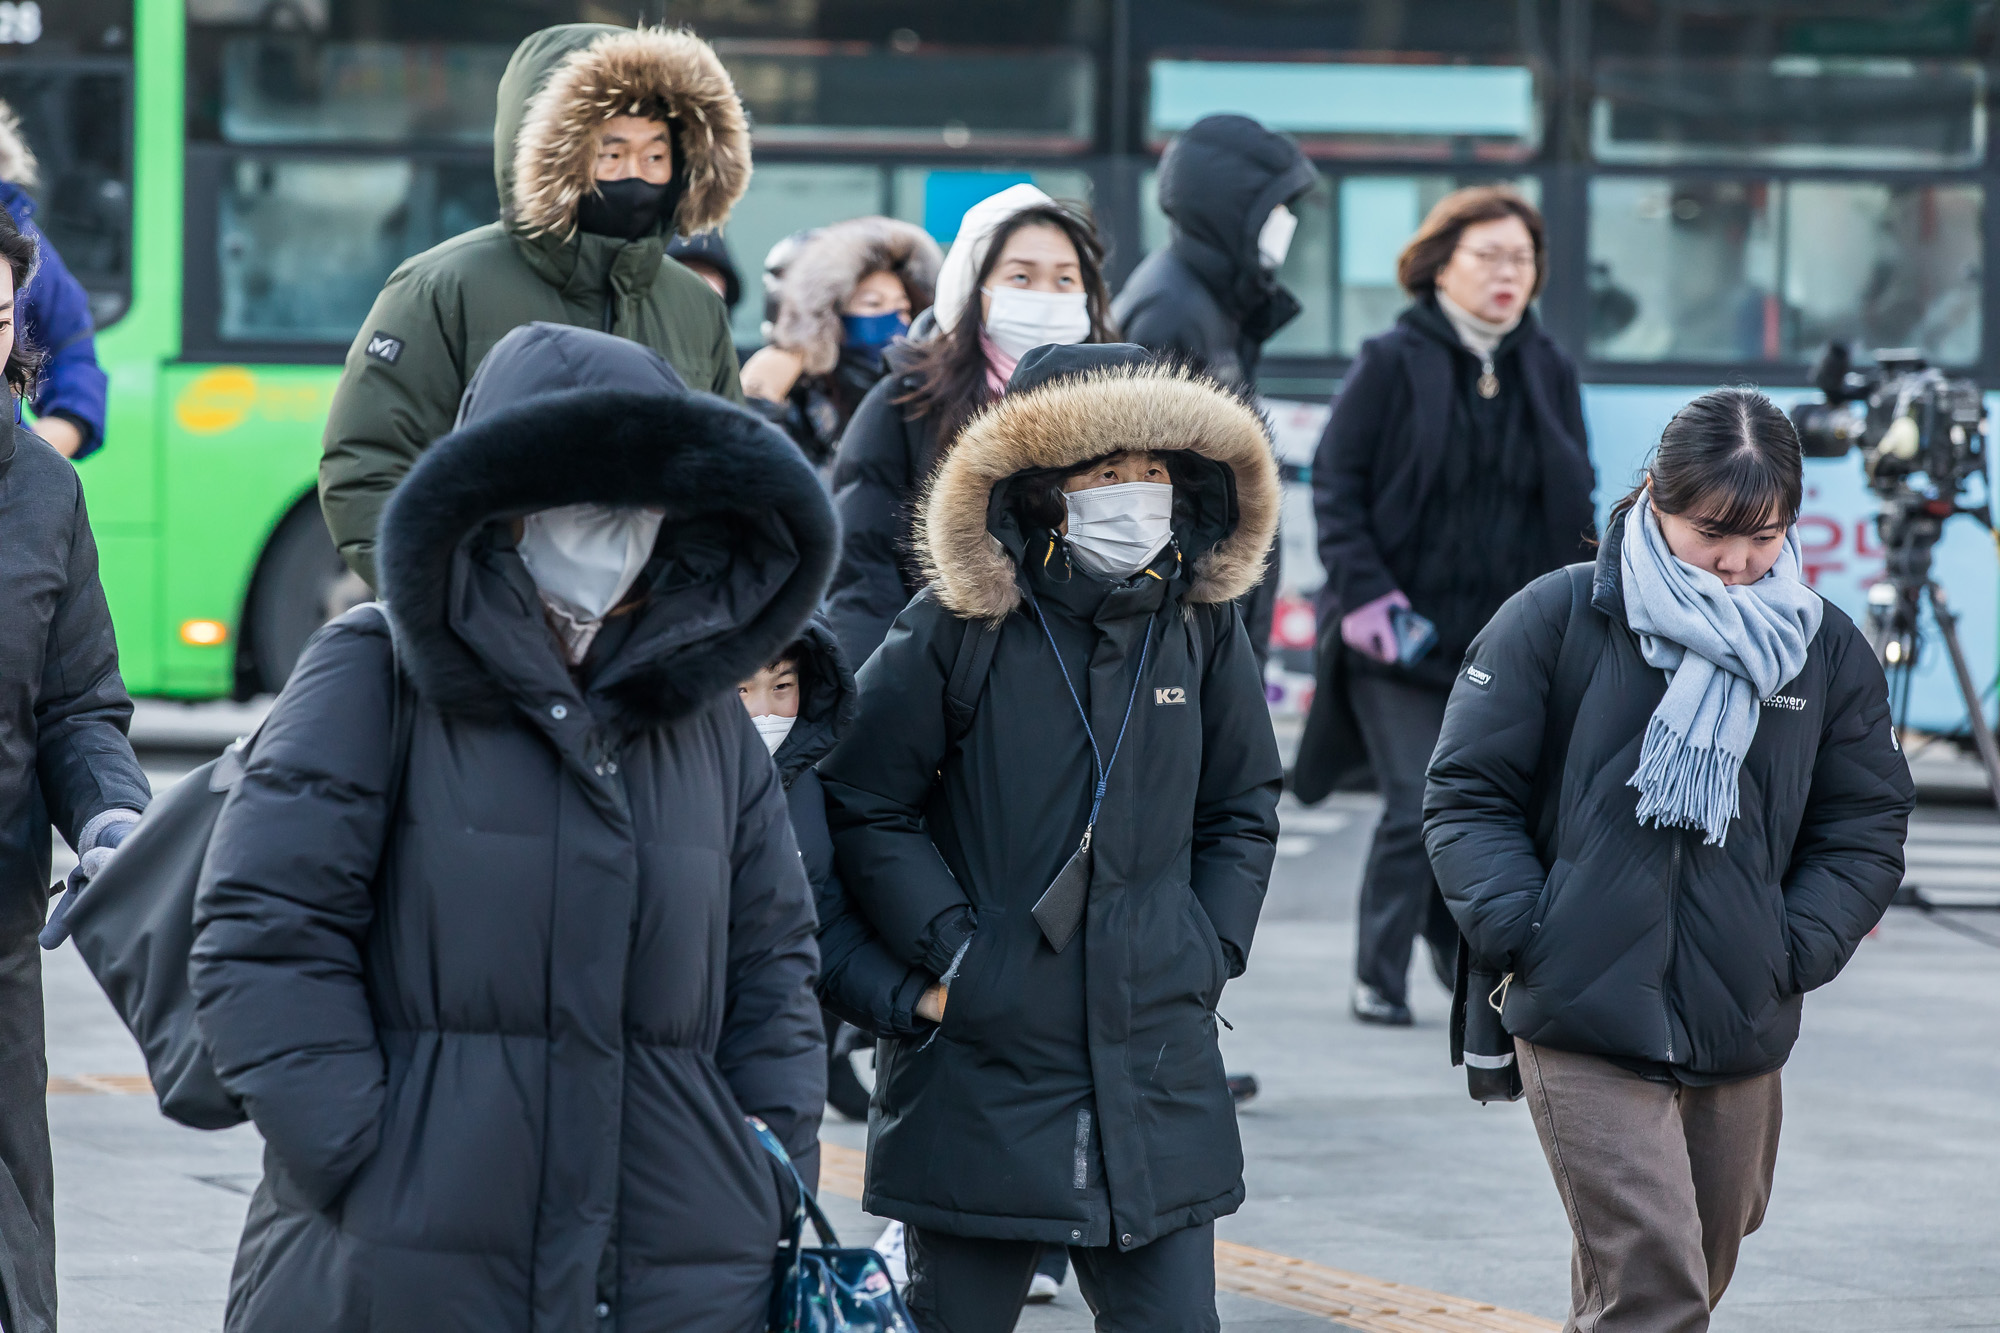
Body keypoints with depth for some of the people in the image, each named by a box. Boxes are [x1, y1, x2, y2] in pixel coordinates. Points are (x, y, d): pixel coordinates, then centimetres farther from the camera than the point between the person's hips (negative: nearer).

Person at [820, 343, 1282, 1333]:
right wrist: (953, 952, -10)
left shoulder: (1202, 623, 6)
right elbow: (864, 807, -3)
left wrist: (1210, 952, 5)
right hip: (980, 1058, -3)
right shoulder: (955, 628, -7)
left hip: (1160, 1072, 3)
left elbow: (1242, 810, 17)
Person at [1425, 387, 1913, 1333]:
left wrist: (1795, 951, -2)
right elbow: (1467, 796, 0)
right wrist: (1525, 934, -12)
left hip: (1742, 1039, 5)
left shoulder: (1826, 649, 7)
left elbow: (1866, 829, 13)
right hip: (1586, 1027, -5)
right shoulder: (1558, 618, -3)